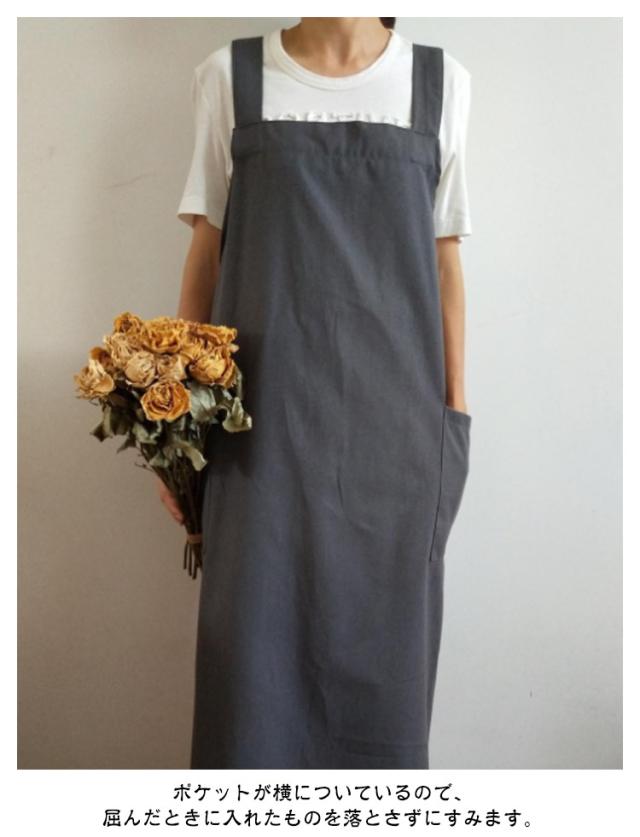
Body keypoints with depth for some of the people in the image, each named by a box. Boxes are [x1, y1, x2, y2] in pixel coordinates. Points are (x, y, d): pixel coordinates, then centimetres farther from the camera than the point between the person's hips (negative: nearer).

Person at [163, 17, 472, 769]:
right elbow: (206, 254, 7)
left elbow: (442, 263, 8)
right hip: (265, 415, 0)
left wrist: (455, 415, 5)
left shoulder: (439, 82, 8)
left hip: (392, 420, 1)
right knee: (253, 651, 4)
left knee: (382, 657, 9)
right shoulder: (230, 76, 7)